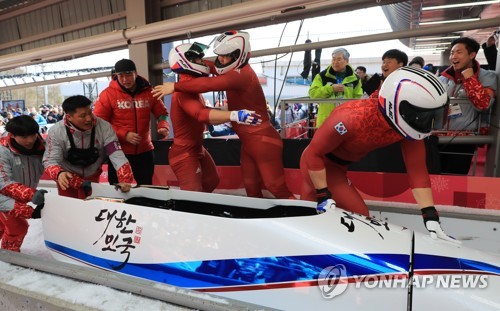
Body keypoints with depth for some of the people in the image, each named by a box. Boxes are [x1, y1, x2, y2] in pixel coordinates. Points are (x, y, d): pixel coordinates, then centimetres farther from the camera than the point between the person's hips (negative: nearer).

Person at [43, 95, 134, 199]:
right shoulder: (56, 131, -20)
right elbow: (50, 161, -17)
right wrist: (59, 174, -41)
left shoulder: (103, 126, -21)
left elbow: (116, 155, -24)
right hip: (67, 178, -1)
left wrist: (125, 181, -38)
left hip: (93, 177, 1)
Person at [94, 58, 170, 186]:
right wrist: (124, 135, -19)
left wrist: (163, 127, -13)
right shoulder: (108, 94, -7)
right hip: (119, 153, -2)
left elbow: (162, 113, 9)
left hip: (145, 151, 2)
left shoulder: (148, 92, 1)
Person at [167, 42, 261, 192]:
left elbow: (206, 115, 14)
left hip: (197, 149, 11)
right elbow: (201, 114, -42)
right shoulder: (184, 91, -24)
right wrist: (234, 115, -53)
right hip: (184, 154, -11)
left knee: (212, 182, 27)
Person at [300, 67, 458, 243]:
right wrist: (324, 197, -23)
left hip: (338, 166, 6)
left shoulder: (409, 124, -17)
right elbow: (314, 154, -26)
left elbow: (417, 171, -13)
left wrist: (431, 218, -18)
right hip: (318, 164, -6)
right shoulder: (352, 118, -36)